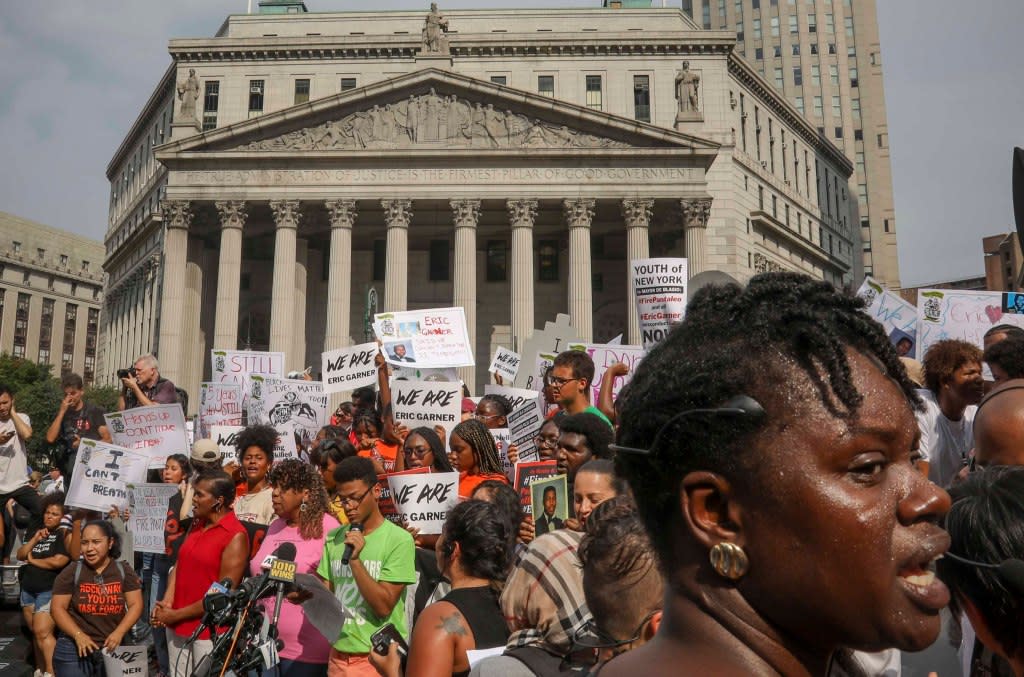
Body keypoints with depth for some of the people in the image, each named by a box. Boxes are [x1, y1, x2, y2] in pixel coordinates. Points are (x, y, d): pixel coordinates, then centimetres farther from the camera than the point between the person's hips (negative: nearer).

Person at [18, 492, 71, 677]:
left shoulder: (64, 534, -8)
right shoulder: (39, 532, 15)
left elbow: (58, 562, -19)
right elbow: (20, 555, 10)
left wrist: (33, 560, -4)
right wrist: (34, 540, -5)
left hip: (50, 591, -7)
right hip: (28, 590, 7)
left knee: (43, 632, -14)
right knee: (35, 632, 10)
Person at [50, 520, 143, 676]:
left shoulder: (124, 570, -1)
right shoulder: (71, 572, -4)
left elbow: (135, 605, -2)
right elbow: (58, 608, -5)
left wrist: (119, 632, -15)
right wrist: (78, 635, -16)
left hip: (112, 648, 1)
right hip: (74, 649, -1)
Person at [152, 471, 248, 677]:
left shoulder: (236, 536, -17)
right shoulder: (196, 524, 7)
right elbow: (179, 564, 10)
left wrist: (176, 615, -11)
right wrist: (167, 602, -6)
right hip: (178, 624, 7)